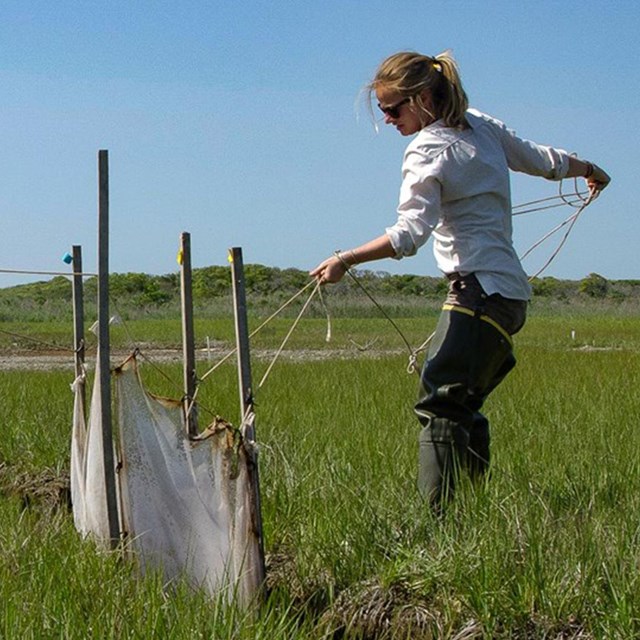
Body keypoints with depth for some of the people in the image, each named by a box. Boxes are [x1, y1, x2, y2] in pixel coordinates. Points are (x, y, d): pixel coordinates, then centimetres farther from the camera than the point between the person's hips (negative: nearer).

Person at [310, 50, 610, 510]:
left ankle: (436, 514, -22)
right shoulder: (484, 127, 14)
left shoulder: (428, 151, -10)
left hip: (481, 291, -9)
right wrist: (590, 170, 46)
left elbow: (410, 233, -22)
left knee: (440, 402, -15)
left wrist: (345, 260, -26)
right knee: (461, 407, 13)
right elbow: (543, 160, 27)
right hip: (510, 291, 9)